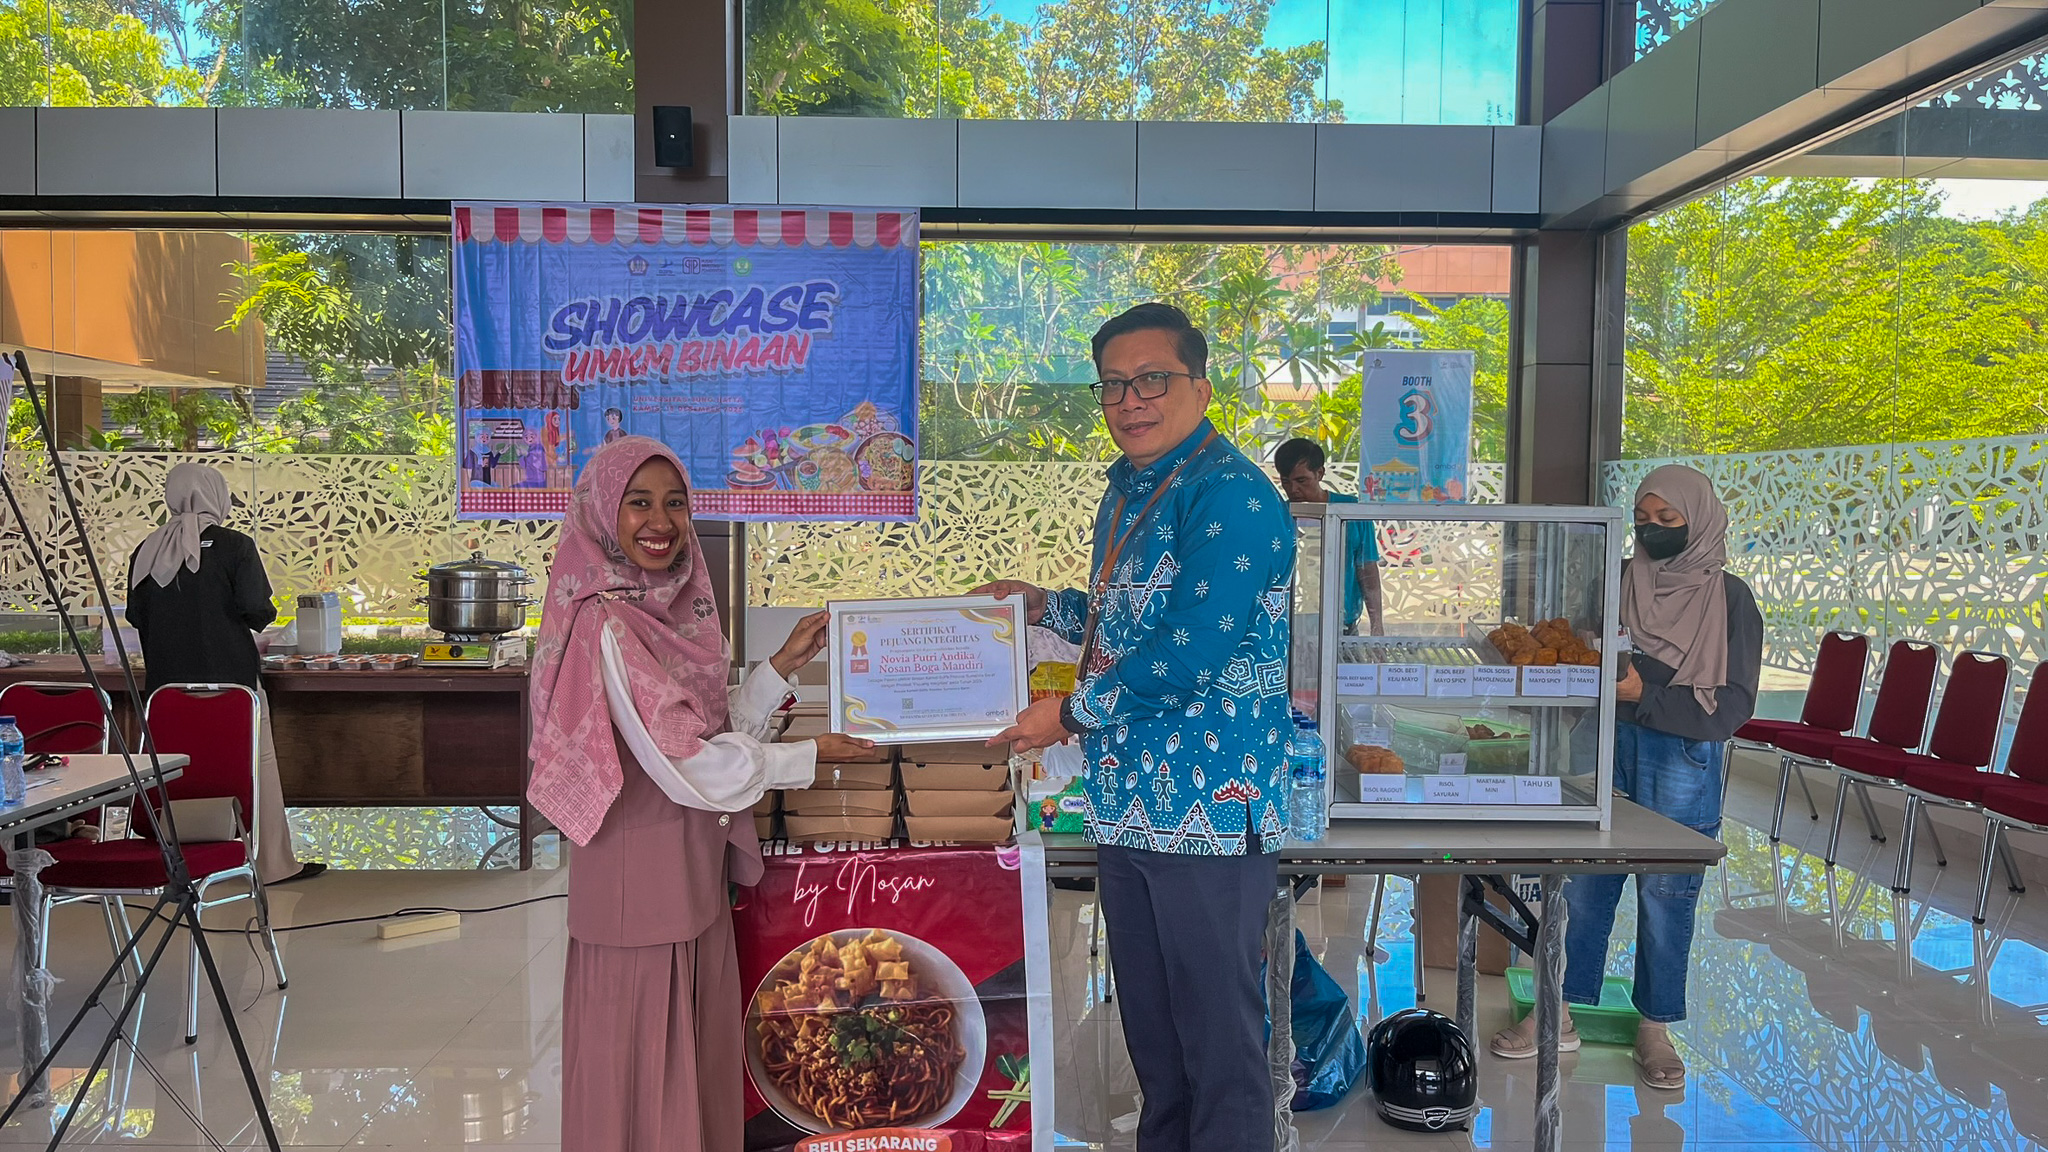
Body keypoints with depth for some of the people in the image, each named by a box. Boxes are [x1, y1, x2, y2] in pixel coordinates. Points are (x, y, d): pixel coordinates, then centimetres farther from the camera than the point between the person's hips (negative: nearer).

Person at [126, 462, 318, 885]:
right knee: (256, 767, 2)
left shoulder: (147, 550, 4)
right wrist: (266, 615, 6)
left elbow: (136, 616, 7)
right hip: (231, 676, -4)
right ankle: (273, 863, 6)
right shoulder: (234, 546, -9)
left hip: (168, 682, 5)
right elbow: (256, 610, -15)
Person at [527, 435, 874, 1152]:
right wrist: (808, 757, -9)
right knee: (642, 1076, 6)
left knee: (700, 1061, 18)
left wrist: (784, 665, 2)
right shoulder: (604, 625, -18)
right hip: (638, 882, -8)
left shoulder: (673, 612, 8)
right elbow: (686, 764, -19)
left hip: (695, 875, 8)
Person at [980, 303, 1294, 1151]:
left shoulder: (1229, 494, -15)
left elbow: (1189, 649, -23)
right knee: (1149, 1027, 20)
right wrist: (1044, 606, 16)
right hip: (1126, 804, 9)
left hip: (1208, 806, -9)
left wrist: (1071, 713, -13)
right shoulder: (1127, 492, 14)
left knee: (1219, 1037, 4)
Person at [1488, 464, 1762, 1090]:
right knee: (1583, 885, 7)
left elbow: (1732, 704, -11)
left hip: (1681, 760, -3)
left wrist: (1644, 695, -21)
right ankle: (1562, 1014, 20)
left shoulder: (1728, 597, -5)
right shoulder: (1619, 582, 6)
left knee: (1666, 895, 6)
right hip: (1604, 747, 3)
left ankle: (1655, 1028, 23)